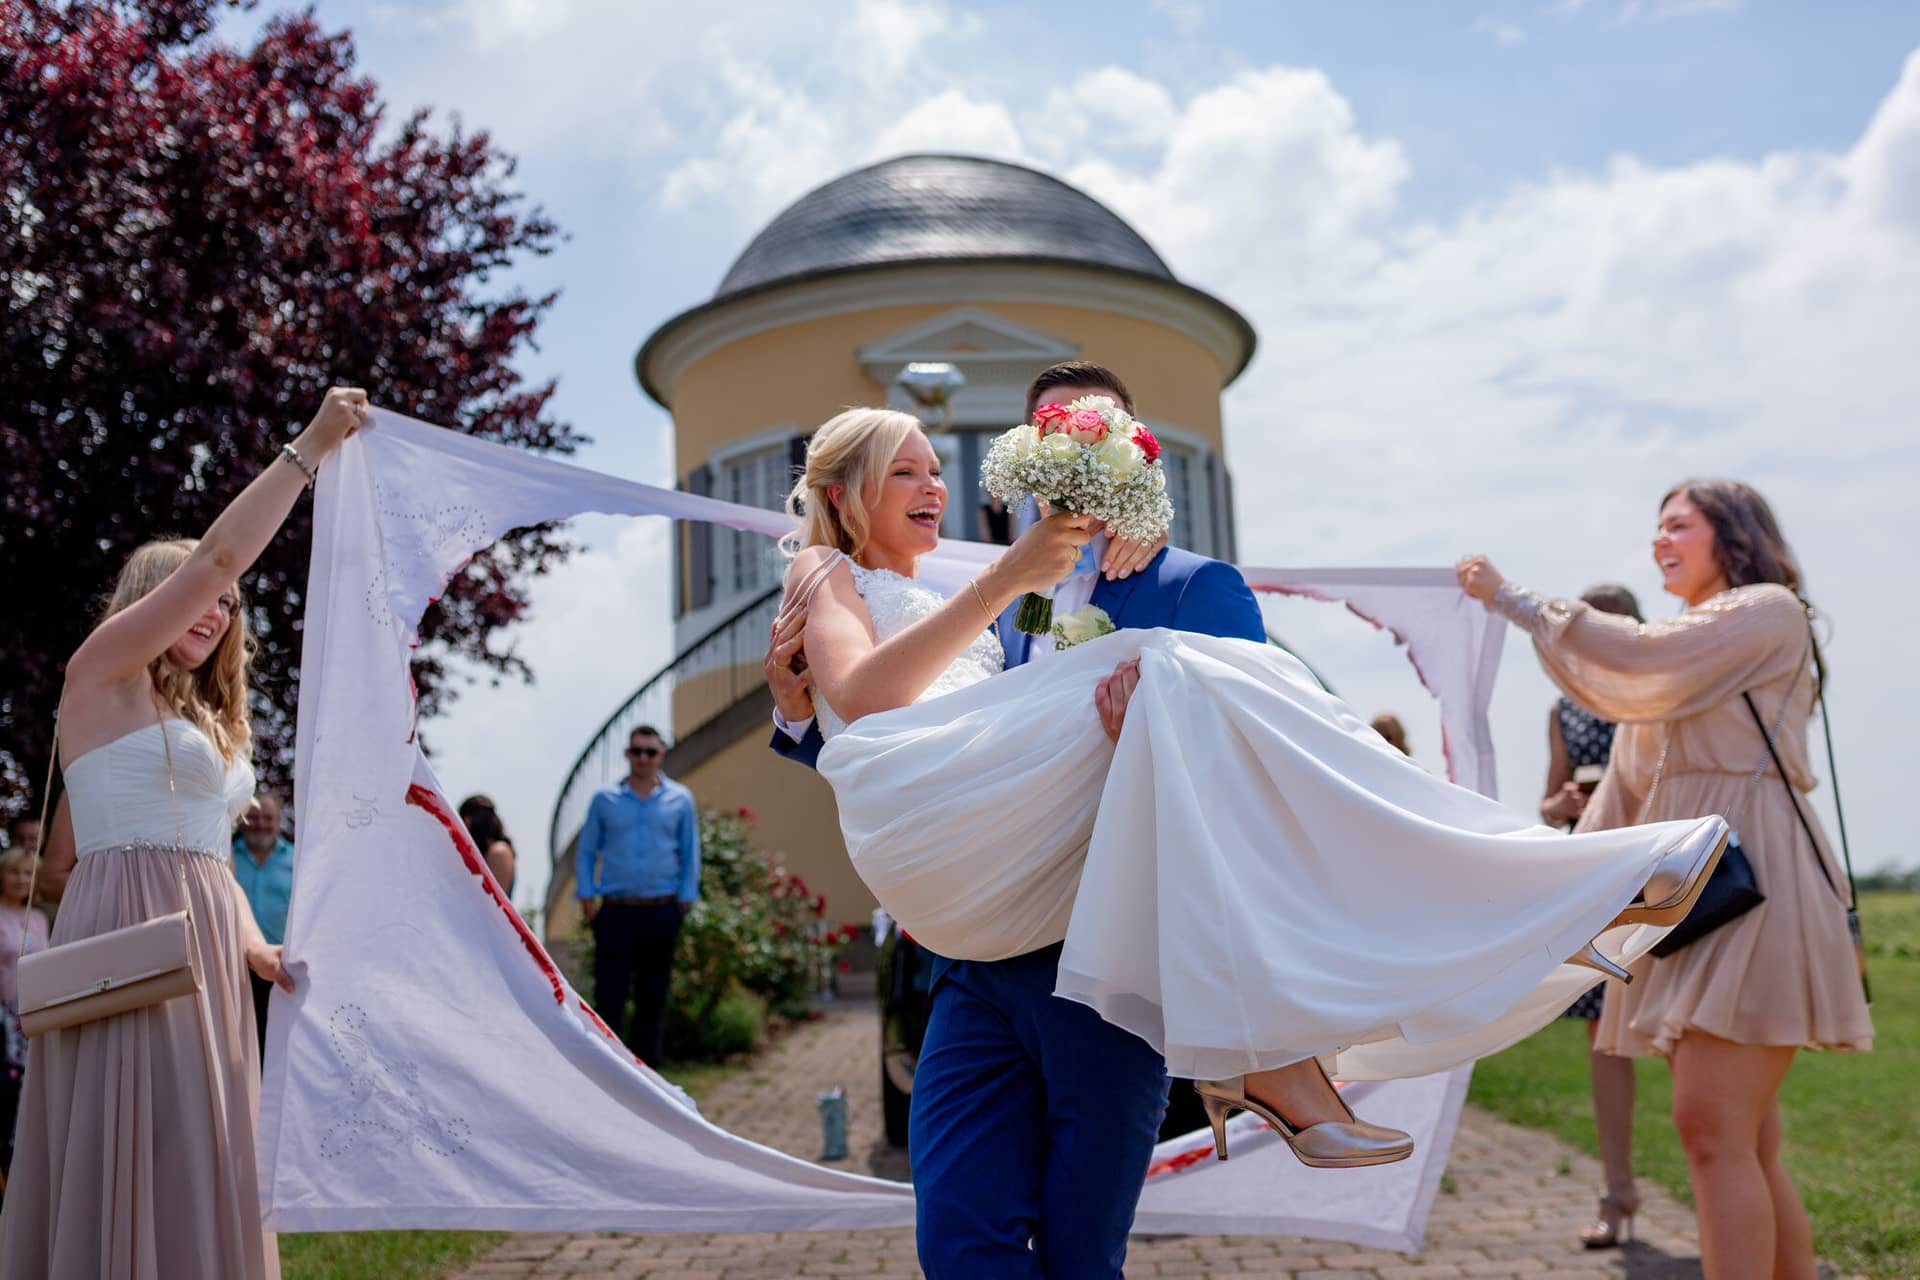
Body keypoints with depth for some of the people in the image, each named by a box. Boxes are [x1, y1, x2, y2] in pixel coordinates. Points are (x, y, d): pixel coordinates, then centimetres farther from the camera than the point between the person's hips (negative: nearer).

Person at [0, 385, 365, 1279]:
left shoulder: (207, 725, 22)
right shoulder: (103, 675, 0)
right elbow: (217, 559, -10)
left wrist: (252, 942, 1)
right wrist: (310, 446, -7)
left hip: (203, 956, 8)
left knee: (199, 1166, 7)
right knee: (136, 1163, -9)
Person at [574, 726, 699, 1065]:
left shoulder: (680, 800, 6)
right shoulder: (604, 800, 5)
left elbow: (690, 855, 10)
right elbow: (586, 851, 9)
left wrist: (685, 901, 2)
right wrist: (587, 897, 0)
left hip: (661, 913, 1)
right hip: (614, 912, -1)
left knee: (653, 997, 8)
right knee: (609, 994, -5)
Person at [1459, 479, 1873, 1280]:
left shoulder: (1769, 611, 1)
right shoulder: (1688, 649, 26)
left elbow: (1641, 661, -14)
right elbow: (1631, 782, 23)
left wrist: (1517, 602, -9)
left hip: (1749, 876, -8)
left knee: (1712, 1126, -16)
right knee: (1746, 1146, 6)